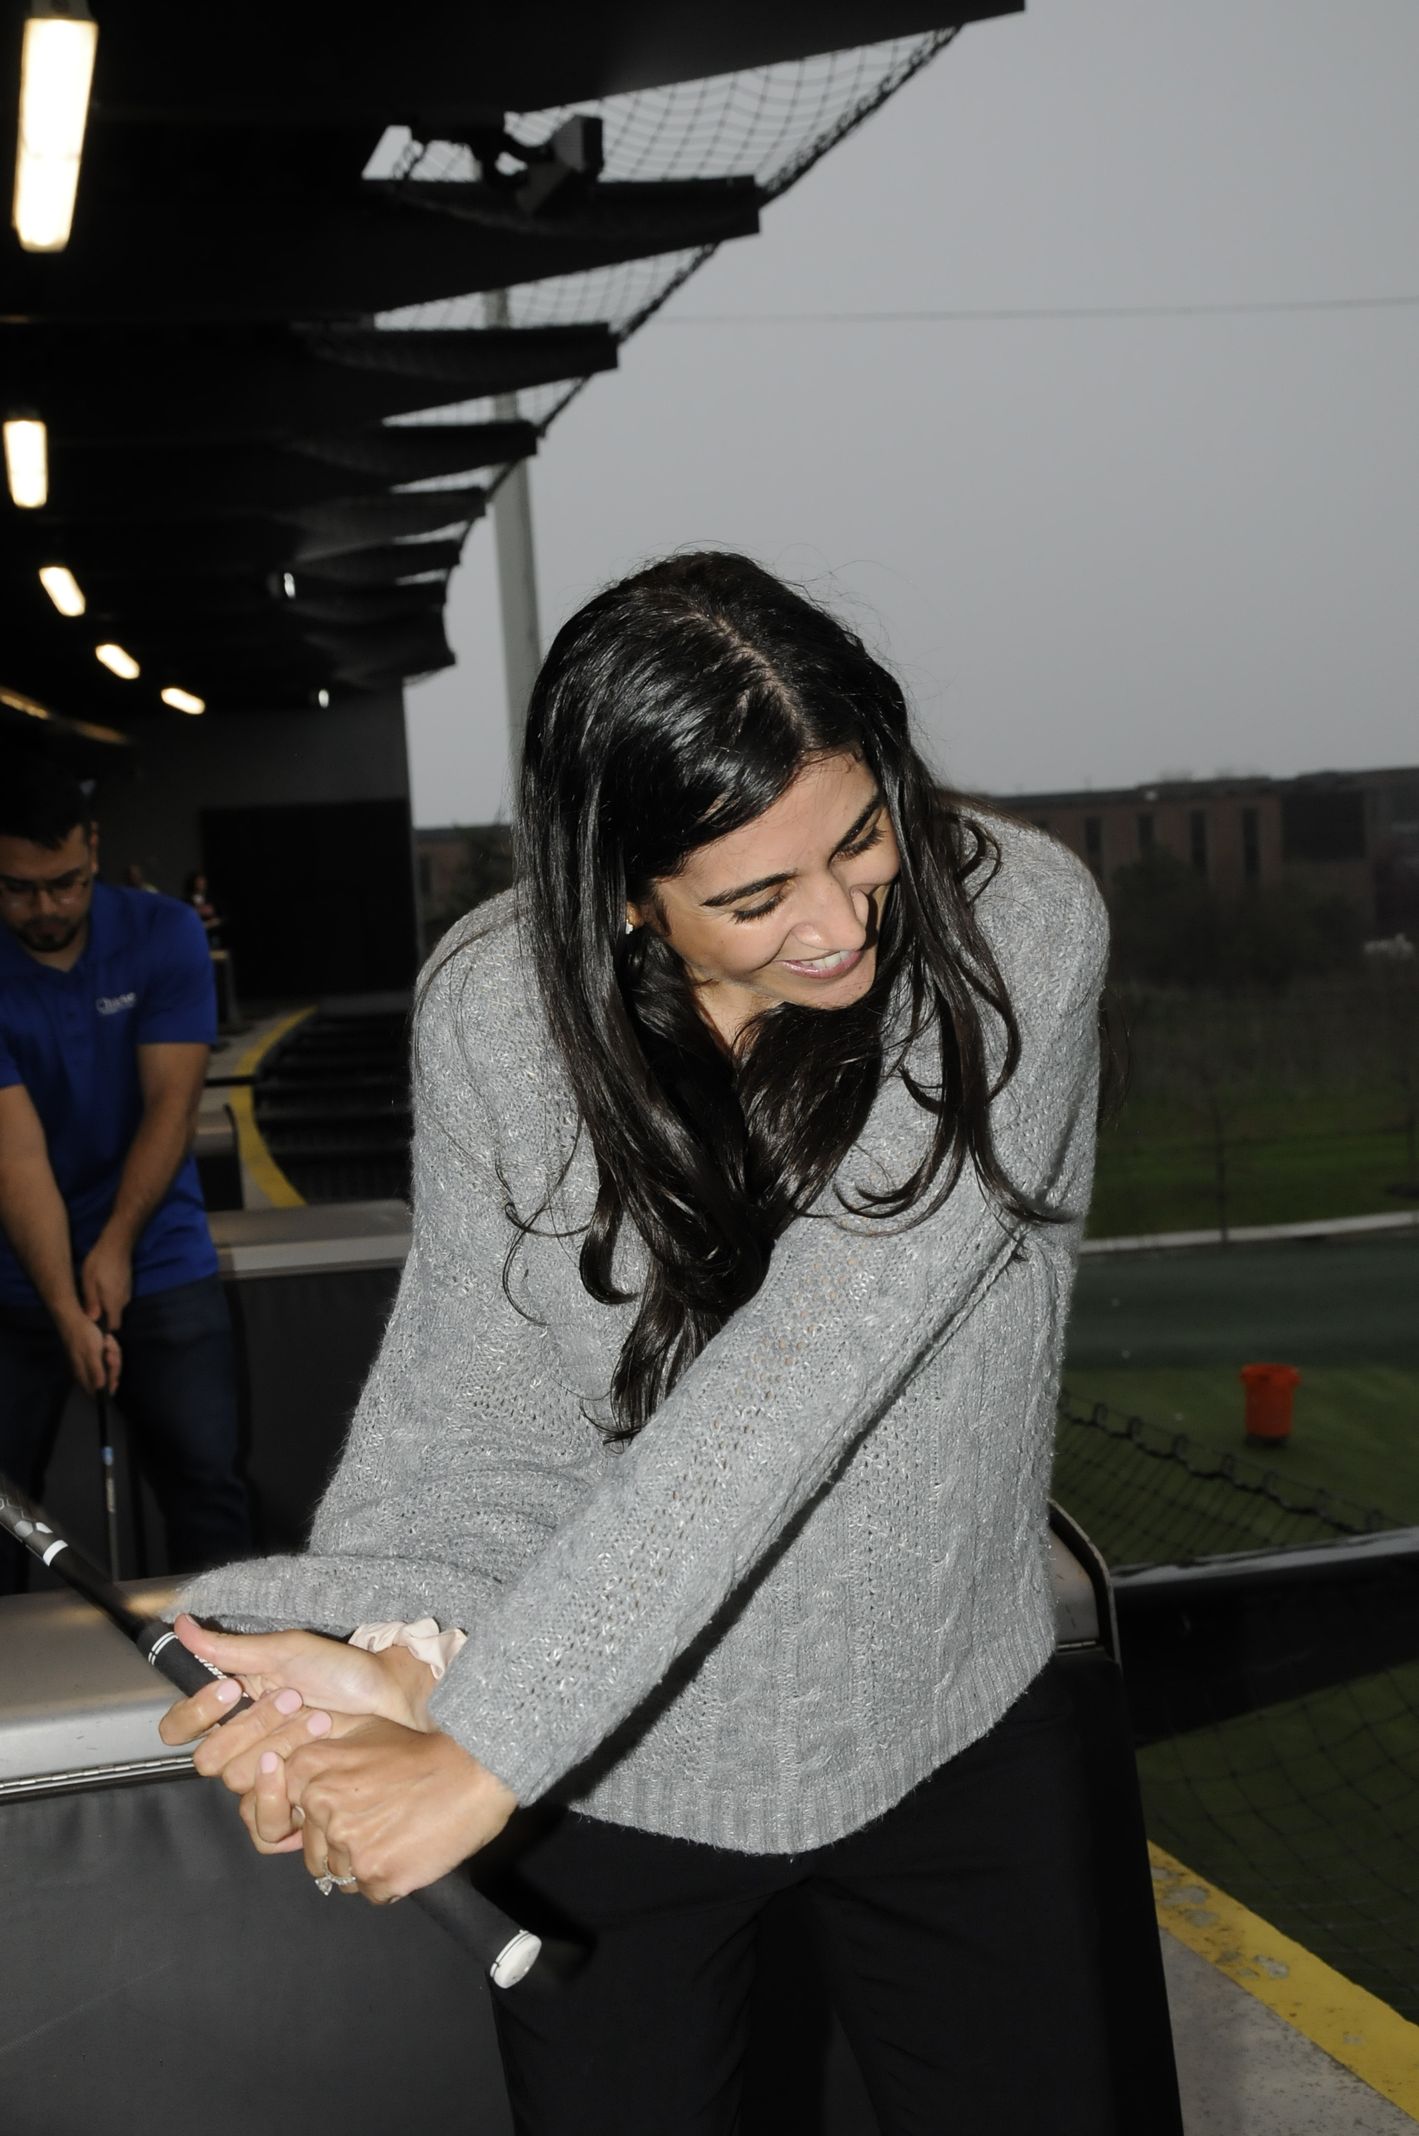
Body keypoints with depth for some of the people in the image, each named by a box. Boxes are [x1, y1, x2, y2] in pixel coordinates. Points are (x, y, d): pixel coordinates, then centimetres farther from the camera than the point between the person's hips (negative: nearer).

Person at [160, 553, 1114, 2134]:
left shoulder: (1016, 924, -22)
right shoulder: (495, 1004, -15)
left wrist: (487, 1750, -32)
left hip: (953, 1736, 0)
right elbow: (470, 1382, -12)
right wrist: (400, 1642, -35)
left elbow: (806, 1361, -30)